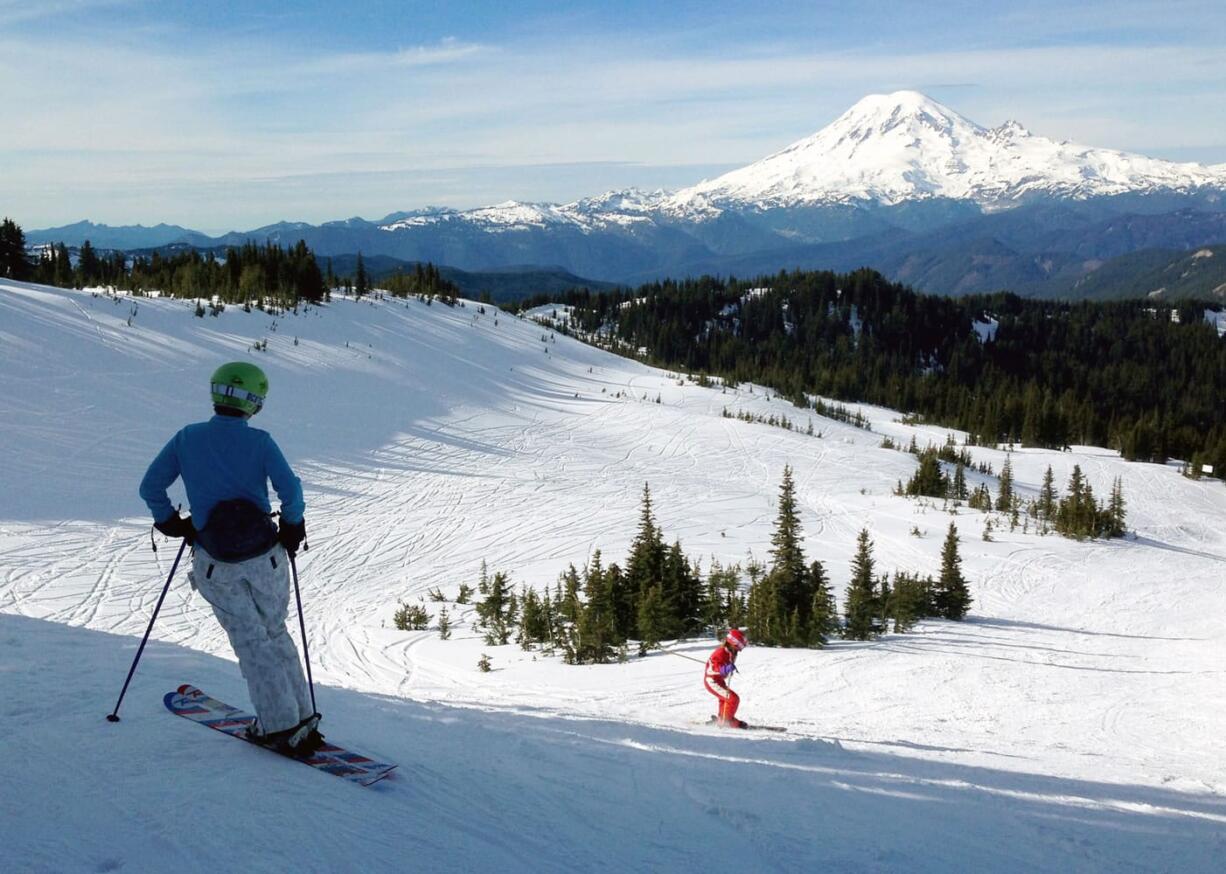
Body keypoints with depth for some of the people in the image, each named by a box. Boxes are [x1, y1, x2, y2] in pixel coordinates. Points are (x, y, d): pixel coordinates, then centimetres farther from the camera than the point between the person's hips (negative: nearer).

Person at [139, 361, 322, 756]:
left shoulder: (186, 438, -1)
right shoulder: (259, 441, -8)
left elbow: (150, 487, 2)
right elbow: (291, 491, -14)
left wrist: (170, 523, 18)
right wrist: (292, 528, 4)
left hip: (216, 563, 0)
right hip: (265, 556, 0)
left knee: (251, 641, 8)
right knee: (277, 634, 17)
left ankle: (281, 725, 4)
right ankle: (303, 717, 17)